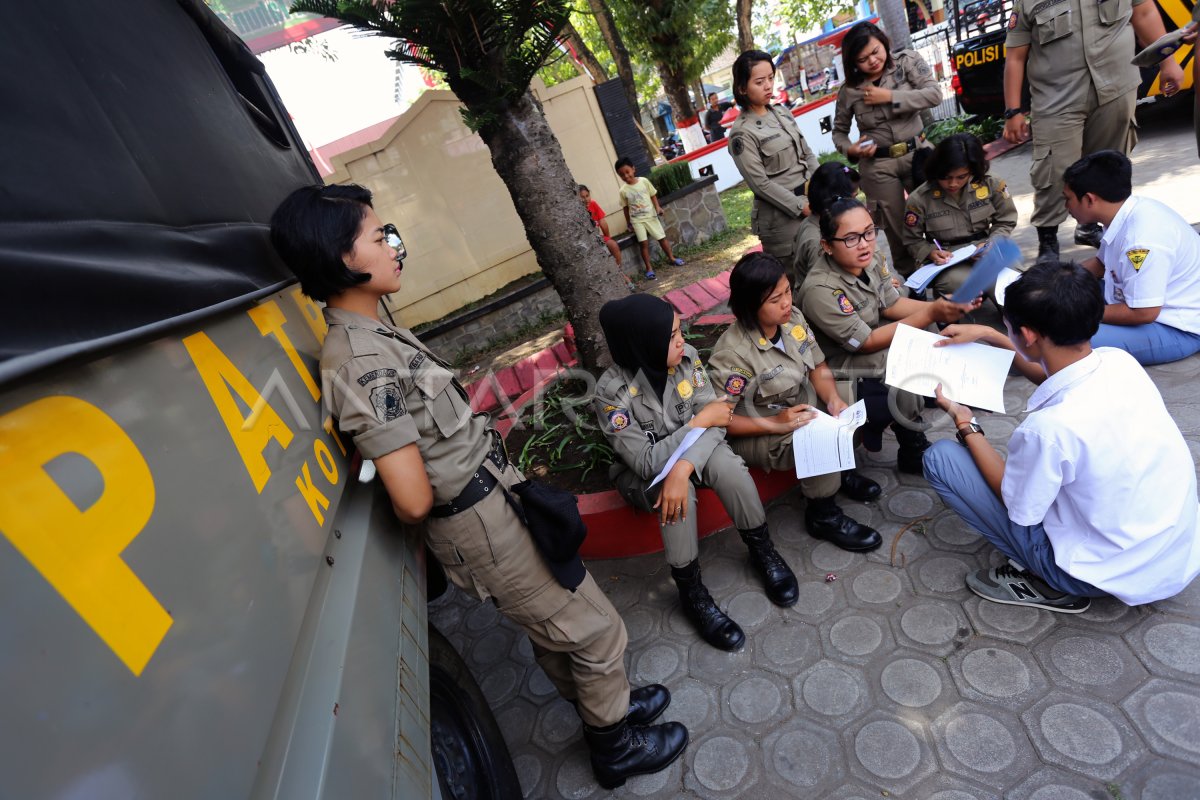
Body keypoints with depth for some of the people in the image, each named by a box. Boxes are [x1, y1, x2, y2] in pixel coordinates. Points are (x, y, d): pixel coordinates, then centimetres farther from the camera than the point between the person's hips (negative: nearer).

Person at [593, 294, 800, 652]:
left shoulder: (686, 357, -16)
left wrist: (683, 468, -35)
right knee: (676, 497, -34)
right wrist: (700, 420, -26)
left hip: (694, 452, 3)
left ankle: (762, 550, -2)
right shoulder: (612, 392, -27)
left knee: (727, 464, -28)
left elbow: (714, 421, -18)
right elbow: (645, 461, -27)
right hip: (644, 473, -3)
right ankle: (691, 591, -12)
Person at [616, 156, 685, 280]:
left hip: (650, 216, 1)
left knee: (662, 237, 6)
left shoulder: (644, 181, -5)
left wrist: (658, 207, -10)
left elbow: (653, 195, 3)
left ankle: (671, 258, 25)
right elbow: (626, 207, 3)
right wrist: (628, 222, 6)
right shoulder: (623, 191, -5)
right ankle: (649, 268, 2)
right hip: (637, 220, -1)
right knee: (644, 243, -6)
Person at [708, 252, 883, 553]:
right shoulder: (732, 353, -28)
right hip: (756, 432, -7)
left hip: (802, 406, 8)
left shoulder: (793, 318, -7)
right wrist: (775, 424, -32)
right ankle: (823, 516, -5)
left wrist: (833, 400, -18)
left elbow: (818, 367, 2)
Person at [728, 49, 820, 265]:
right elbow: (760, 183, -15)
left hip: (810, 200, 7)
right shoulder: (742, 132, -12)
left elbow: (807, 153, 13)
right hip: (782, 215, -7)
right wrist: (801, 206, -15)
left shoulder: (782, 112, 9)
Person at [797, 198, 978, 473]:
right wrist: (931, 314, -25)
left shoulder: (868, 260, -6)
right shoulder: (820, 290, -30)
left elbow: (892, 305, 5)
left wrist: (940, 307, -12)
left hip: (874, 356, 9)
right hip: (847, 378, -9)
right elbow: (867, 343, -23)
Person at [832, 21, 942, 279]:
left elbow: (934, 94, -12)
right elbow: (839, 131, 10)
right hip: (877, 165, 0)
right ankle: (909, 278, 22)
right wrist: (850, 149, -11)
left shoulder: (907, 61, -2)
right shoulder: (850, 90, -2)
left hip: (917, 153, 1)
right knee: (897, 228, 6)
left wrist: (890, 97, -17)